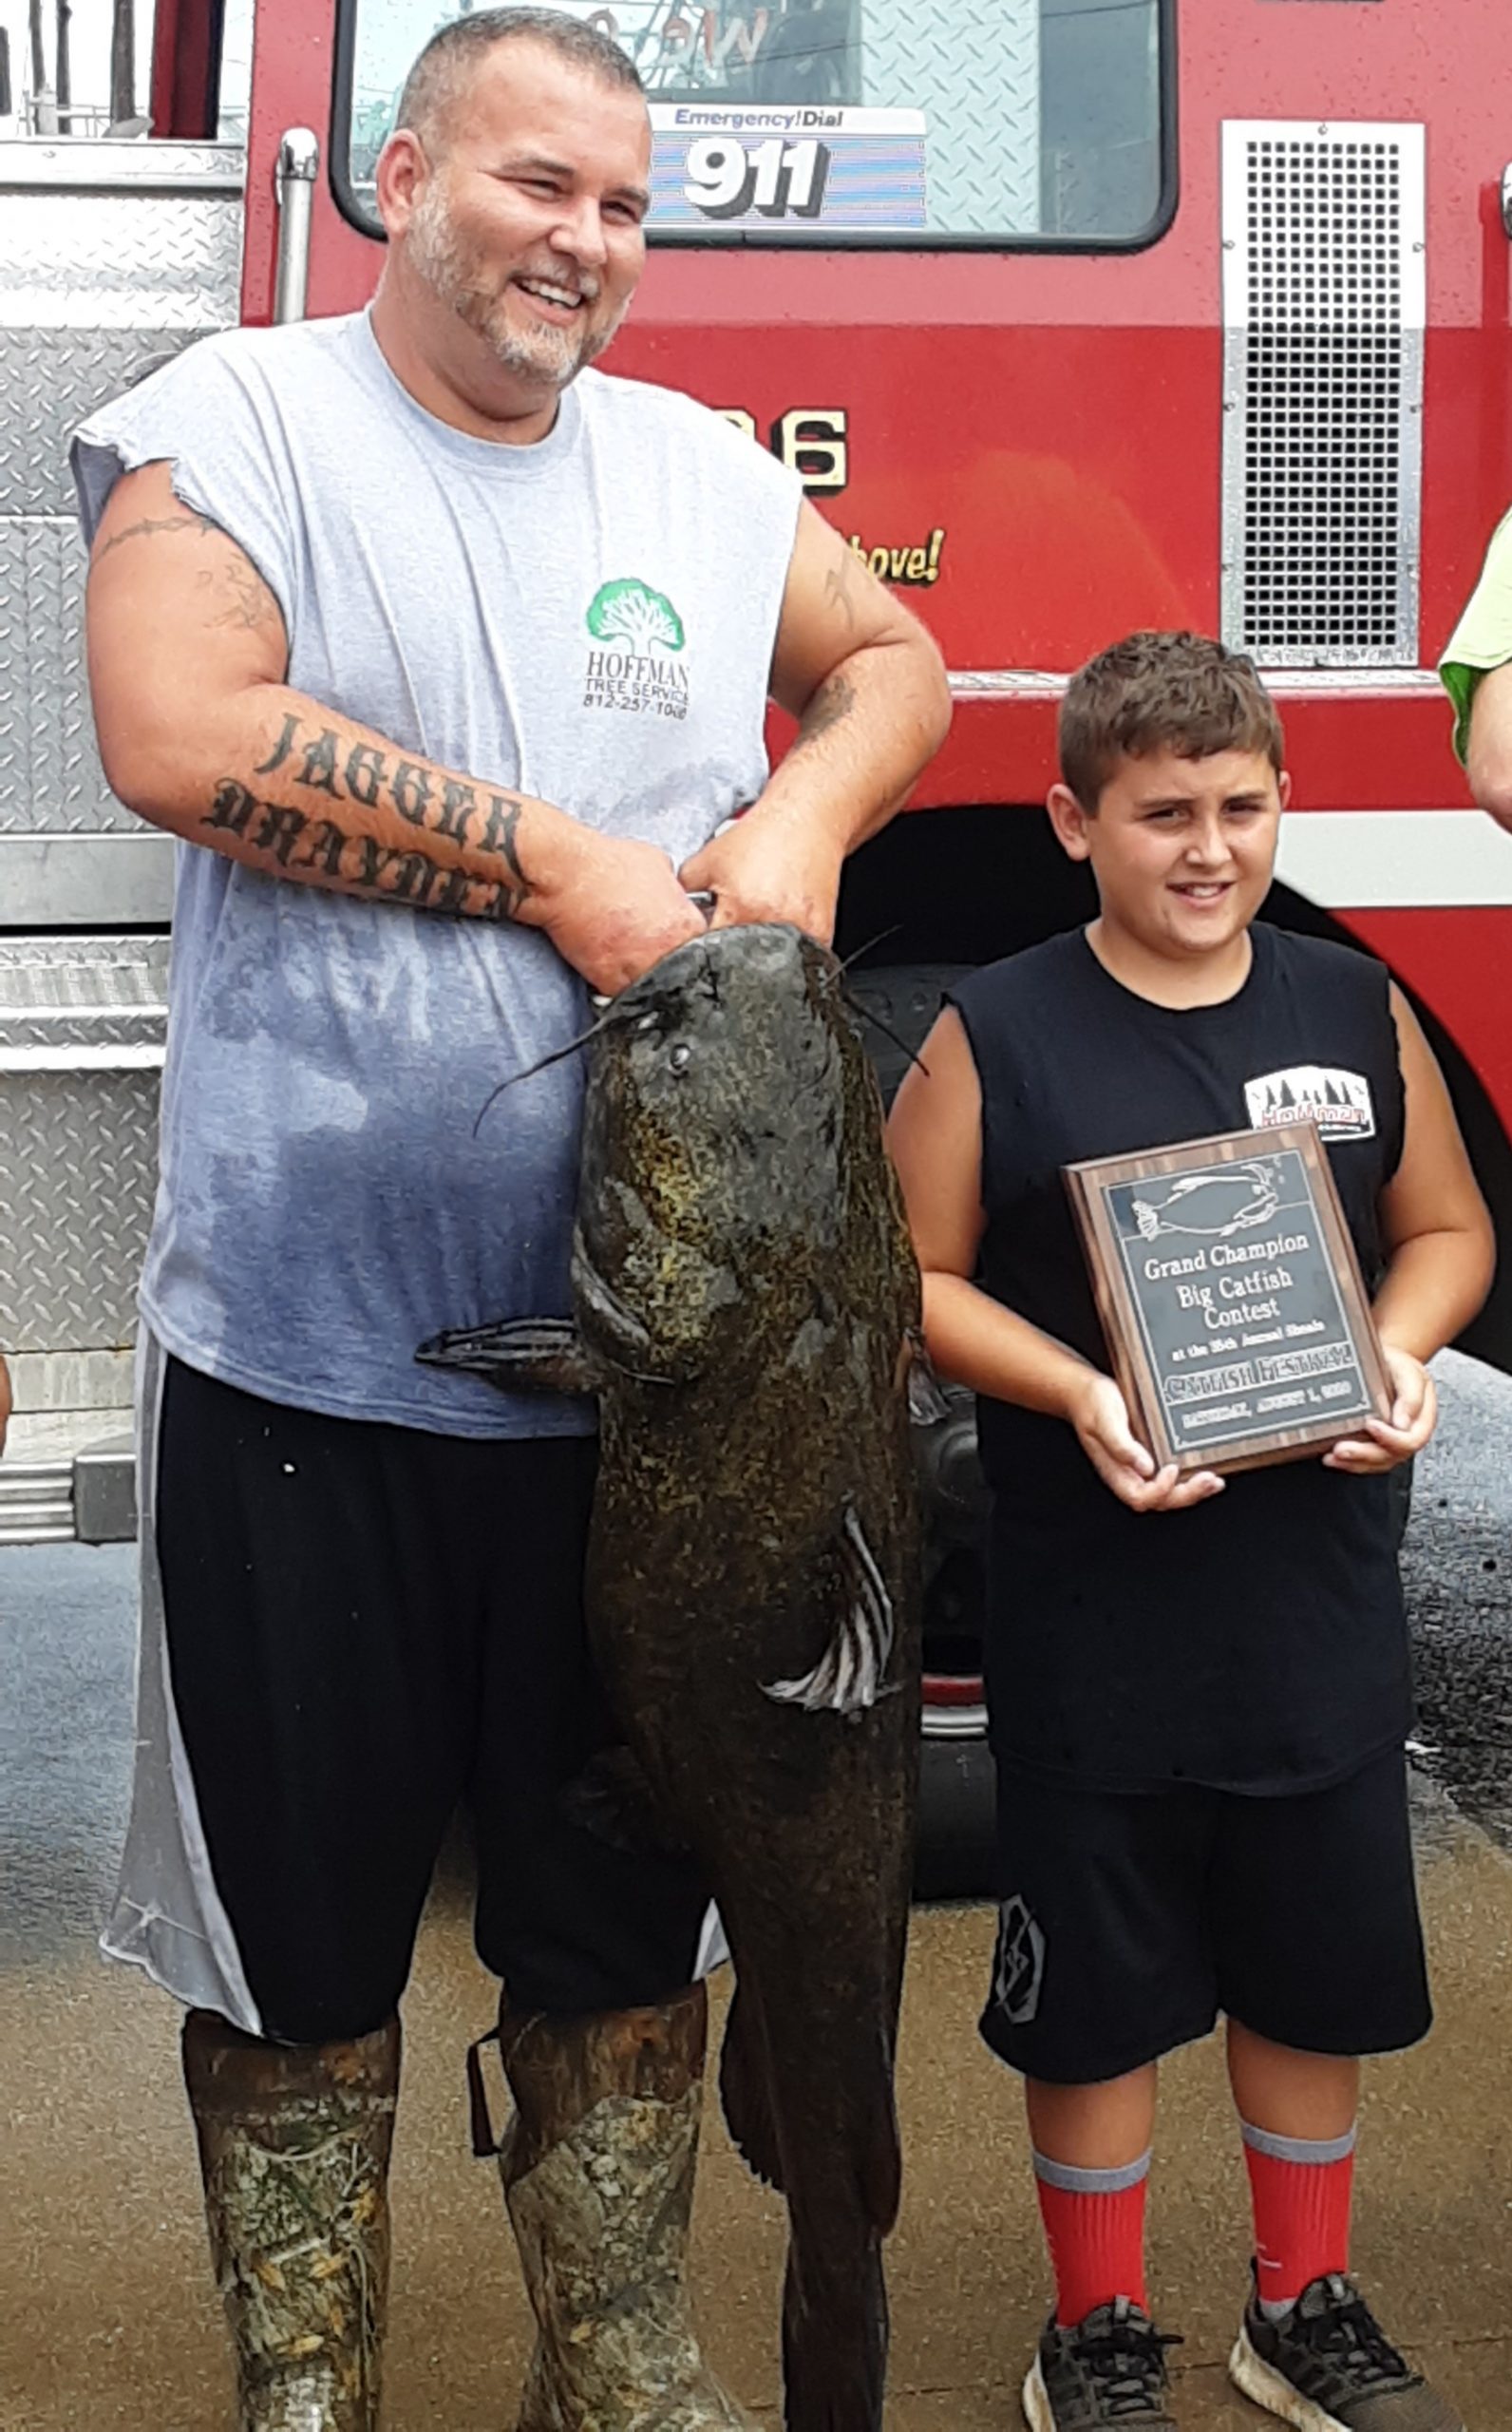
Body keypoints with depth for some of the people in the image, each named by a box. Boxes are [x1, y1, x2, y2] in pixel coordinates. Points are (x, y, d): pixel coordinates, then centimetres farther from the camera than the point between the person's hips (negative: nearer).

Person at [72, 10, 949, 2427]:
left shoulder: (702, 471, 11)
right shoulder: (237, 420, -3)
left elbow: (896, 658, 23)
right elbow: (181, 734, -18)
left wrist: (805, 814, 0)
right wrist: (562, 867, -15)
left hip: (635, 1349, 4)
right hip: (303, 1345, -4)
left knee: (624, 1911, 16)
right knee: (298, 1911, 10)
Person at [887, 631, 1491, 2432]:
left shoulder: (1355, 1010, 4)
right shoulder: (996, 1036, -6)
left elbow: (1447, 1227, 12)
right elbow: (916, 1278, -5)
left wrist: (1402, 1355, -9)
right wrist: (1079, 1399, -20)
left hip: (1319, 1599, 3)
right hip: (1093, 1617, -3)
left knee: (1314, 1971, 16)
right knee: (1096, 1988, 9)